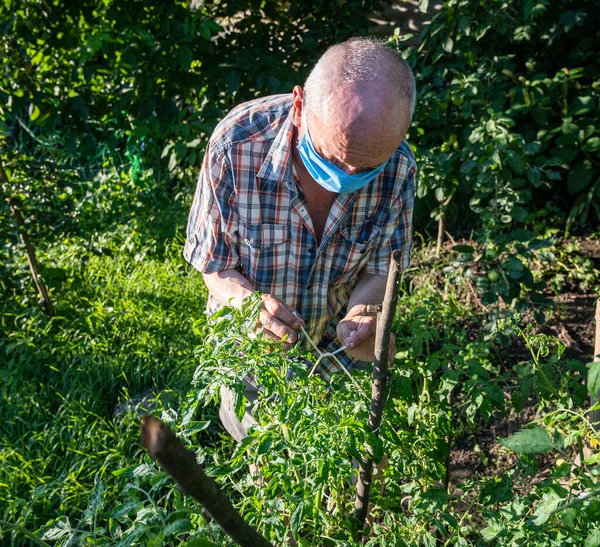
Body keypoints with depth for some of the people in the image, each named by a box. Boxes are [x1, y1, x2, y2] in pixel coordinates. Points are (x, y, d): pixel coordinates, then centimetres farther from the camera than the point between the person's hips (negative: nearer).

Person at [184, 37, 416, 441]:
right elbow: (216, 267, -21)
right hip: (252, 346, -2)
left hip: (336, 350, 2)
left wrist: (361, 313, -35)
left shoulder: (397, 167, -26)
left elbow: (380, 269, -13)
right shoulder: (237, 145, -33)